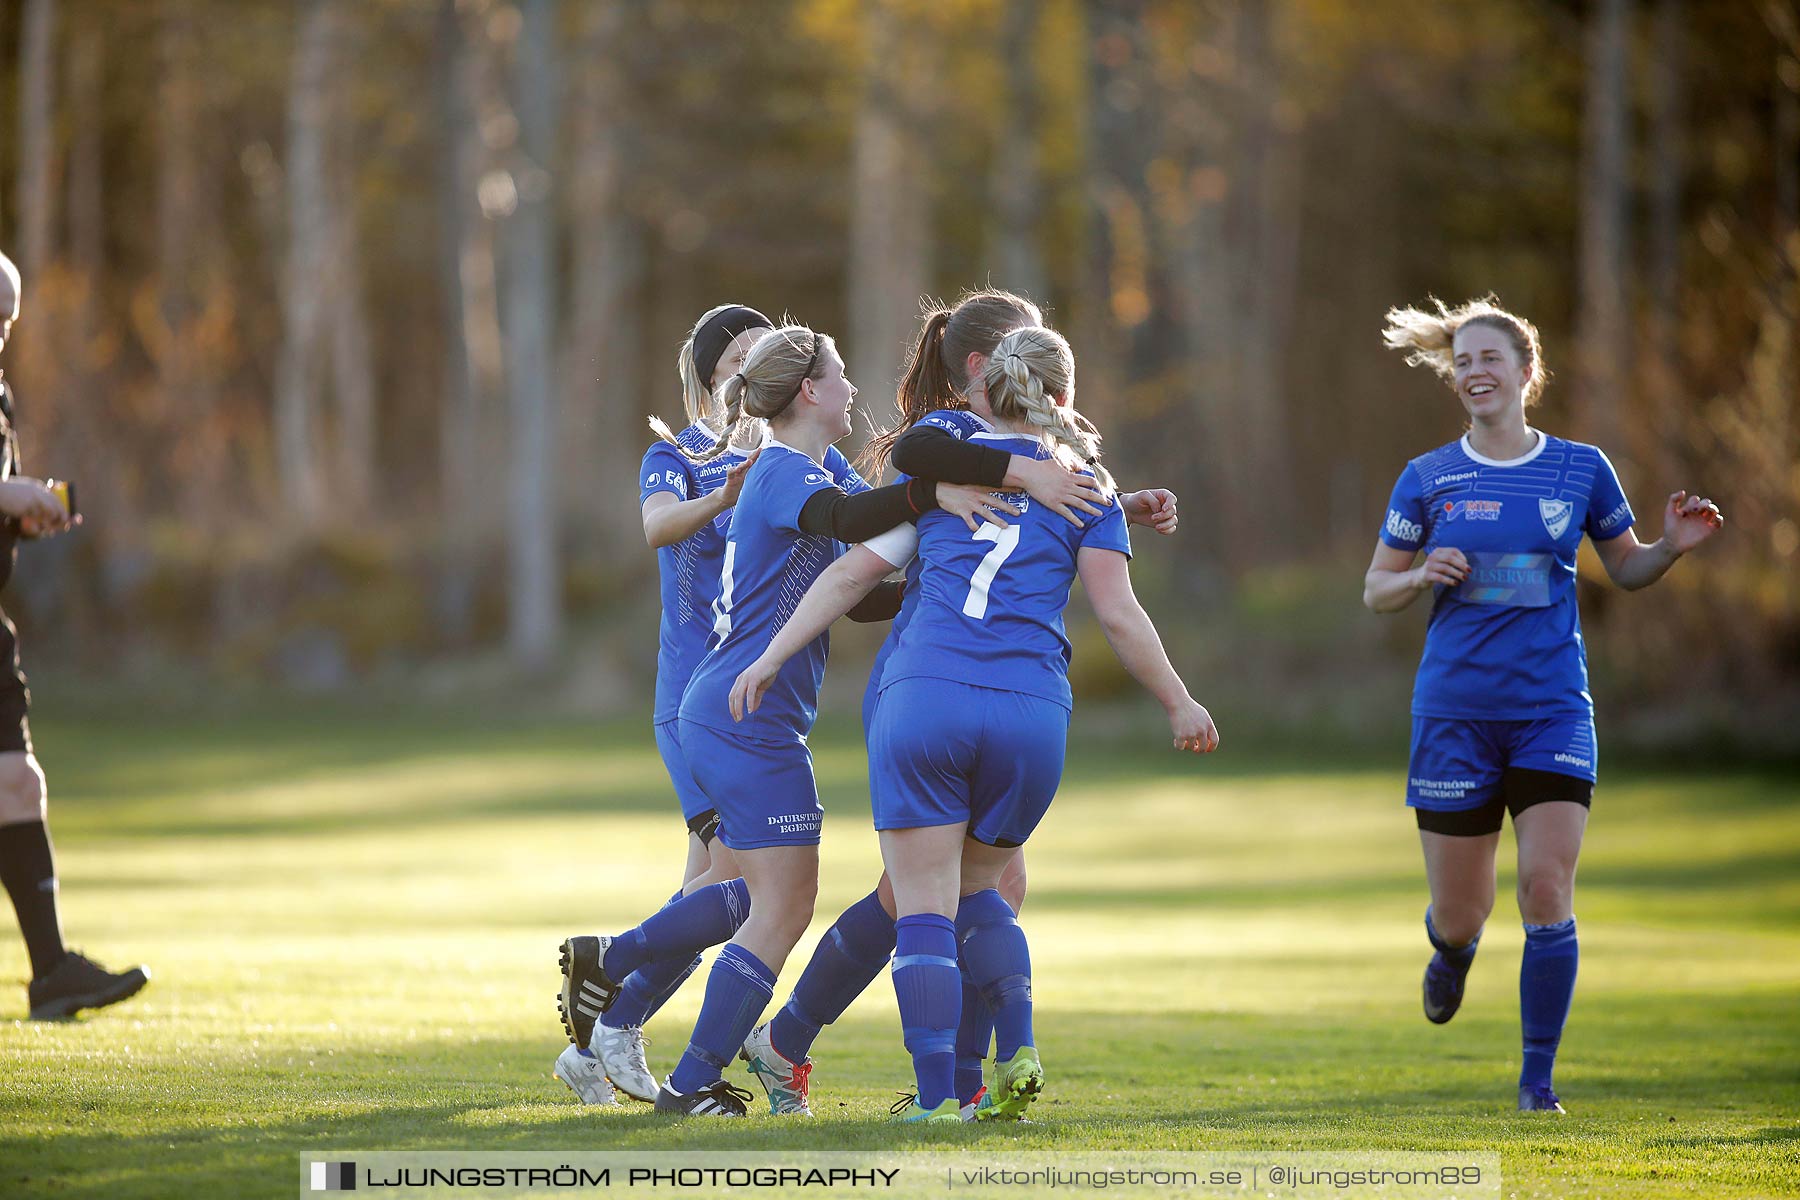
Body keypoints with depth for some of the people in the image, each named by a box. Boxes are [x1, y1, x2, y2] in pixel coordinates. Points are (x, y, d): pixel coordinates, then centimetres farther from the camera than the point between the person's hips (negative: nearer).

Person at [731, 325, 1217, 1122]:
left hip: (923, 698, -1)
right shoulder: (1085, 488, 11)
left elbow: (852, 574, 13)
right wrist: (1180, 705, 14)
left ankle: (936, 1098, -8)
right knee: (979, 889, 22)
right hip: (1031, 713, 1)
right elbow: (1119, 617, 5)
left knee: (925, 908, 0)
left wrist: (770, 658, 17)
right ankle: (1016, 1051, 5)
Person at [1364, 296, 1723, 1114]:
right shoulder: (1427, 479, 3)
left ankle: (1538, 1077, -1)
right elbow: (1376, 591, 9)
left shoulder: (1581, 469, 5)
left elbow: (1626, 569, 16)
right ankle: (1453, 953, 43)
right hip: (1455, 714, 0)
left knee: (1547, 890, -12)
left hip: (1553, 710, 0)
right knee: (1460, 910, 4)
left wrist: (1673, 545, -5)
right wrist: (1422, 577, -12)